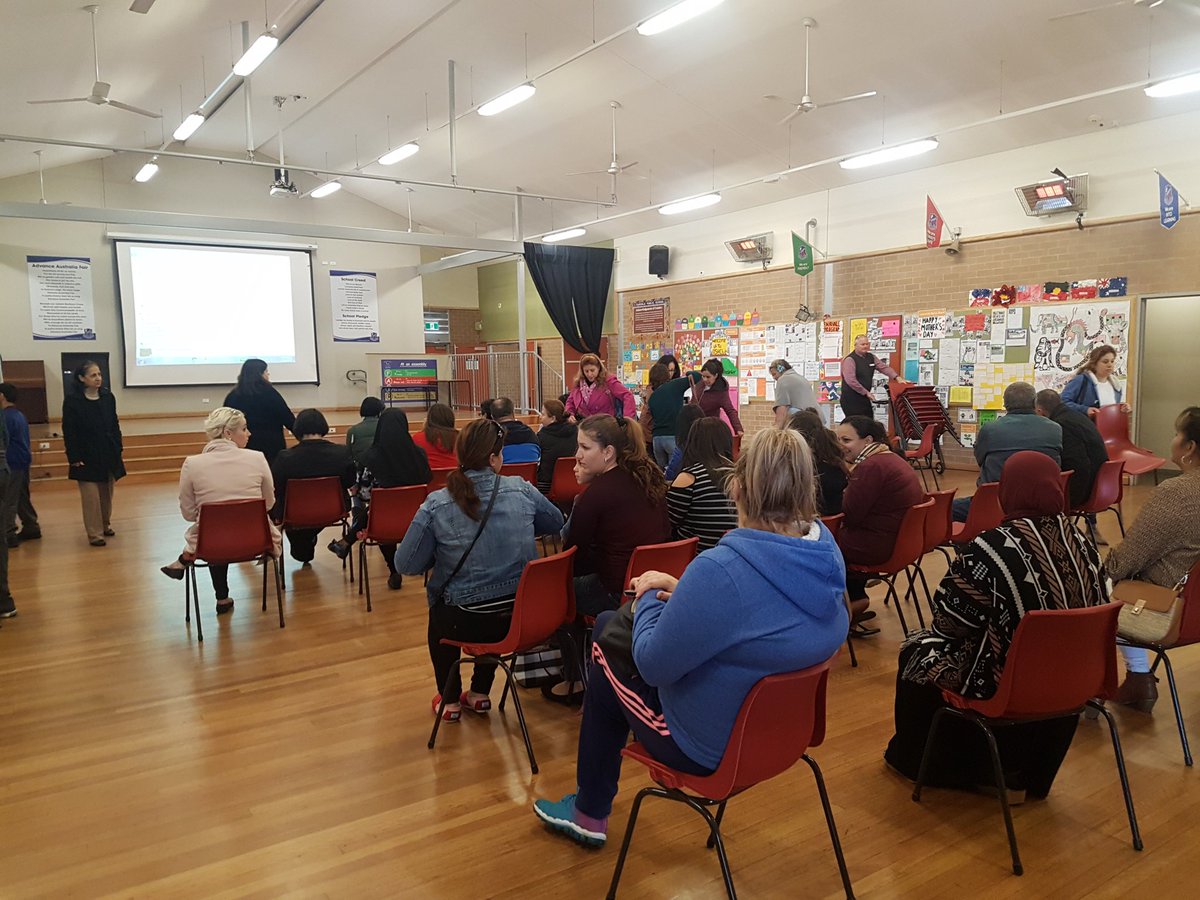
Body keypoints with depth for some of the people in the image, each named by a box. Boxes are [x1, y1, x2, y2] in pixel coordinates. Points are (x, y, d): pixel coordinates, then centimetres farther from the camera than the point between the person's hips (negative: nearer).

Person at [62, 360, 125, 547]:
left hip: (108, 454, 4)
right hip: (87, 456, -4)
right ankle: (94, 534, 6)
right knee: (91, 496, -2)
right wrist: (74, 457, -12)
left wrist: (118, 448, 4)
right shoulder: (72, 401, -9)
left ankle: (106, 525, 31)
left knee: (107, 494, 14)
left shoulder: (108, 397, 2)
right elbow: (69, 432, -8)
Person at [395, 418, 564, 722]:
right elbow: (556, 522, 10)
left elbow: (406, 564, -7)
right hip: (520, 617, 2)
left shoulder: (436, 506, -13)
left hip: (465, 622, -2)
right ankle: (479, 694, 45)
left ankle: (450, 700, 40)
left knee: (438, 612, 35)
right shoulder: (521, 490, -7)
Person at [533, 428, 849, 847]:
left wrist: (648, 597, -6)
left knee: (605, 657, 18)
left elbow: (653, 665, -24)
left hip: (710, 749, -7)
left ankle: (590, 814, 34)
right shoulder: (828, 553, -10)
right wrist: (681, 590, 1)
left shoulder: (721, 570, -35)